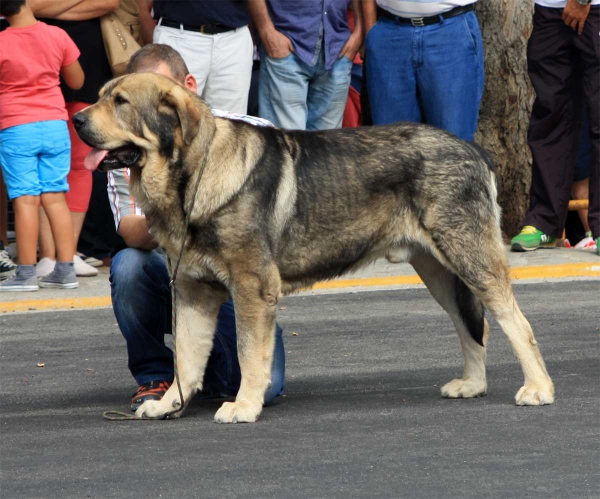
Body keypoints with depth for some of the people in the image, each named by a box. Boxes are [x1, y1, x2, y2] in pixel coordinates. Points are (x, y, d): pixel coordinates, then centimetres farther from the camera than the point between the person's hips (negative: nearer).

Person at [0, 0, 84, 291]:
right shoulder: (57, 37, 0)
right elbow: (77, 81, 11)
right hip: (55, 124, 4)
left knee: (25, 199, -4)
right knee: (55, 197, 7)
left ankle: (26, 274, -4)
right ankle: (66, 270, 6)